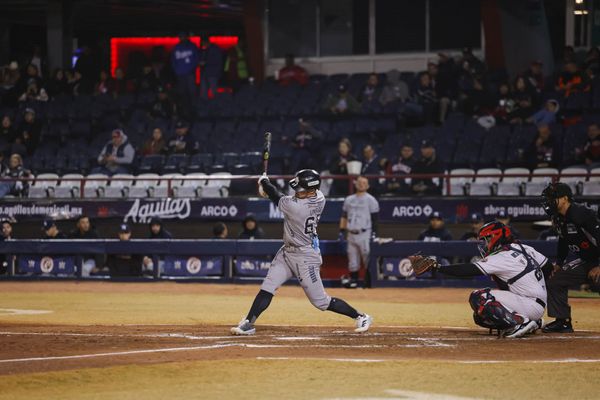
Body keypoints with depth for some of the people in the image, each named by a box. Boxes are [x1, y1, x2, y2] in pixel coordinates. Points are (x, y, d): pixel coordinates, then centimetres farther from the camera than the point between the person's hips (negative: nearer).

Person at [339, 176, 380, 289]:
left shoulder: (370, 200, -1)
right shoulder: (349, 200, 15)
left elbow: (375, 218, -5)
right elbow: (344, 216, 19)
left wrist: (374, 233, -11)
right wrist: (342, 231, 11)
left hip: (365, 234, -5)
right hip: (351, 234, 5)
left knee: (367, 258, -6)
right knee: (352, 258, 7)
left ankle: (369, 281, -2)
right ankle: (353, 280, 12)